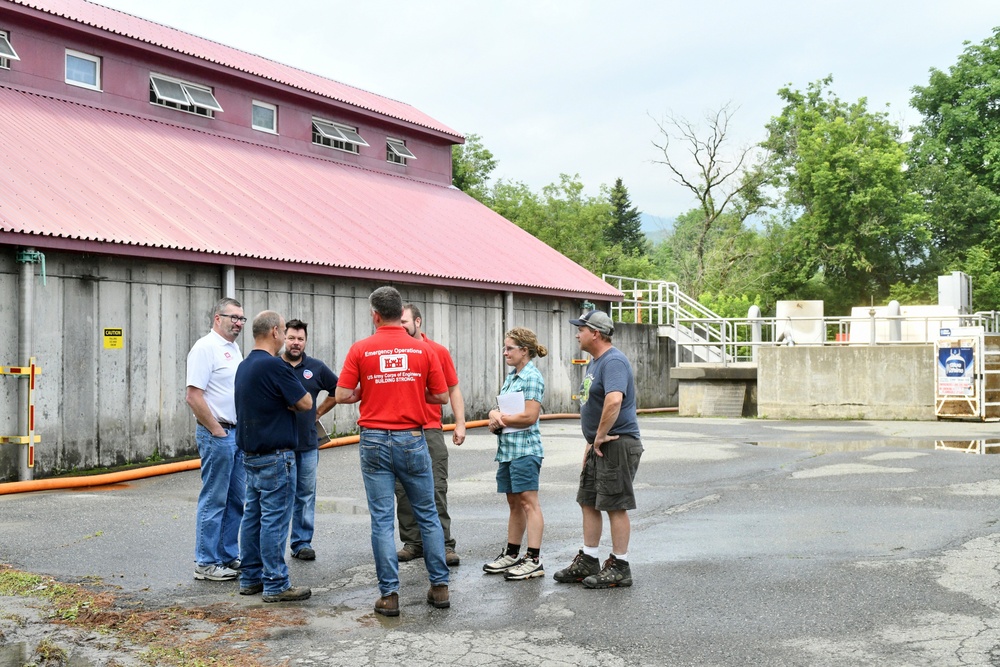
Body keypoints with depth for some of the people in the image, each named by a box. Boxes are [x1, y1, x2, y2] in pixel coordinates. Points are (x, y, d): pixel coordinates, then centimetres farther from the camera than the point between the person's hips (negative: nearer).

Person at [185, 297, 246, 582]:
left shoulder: (234, 348, 16)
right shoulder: (206, 347, -12)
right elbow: (193, 396, -19)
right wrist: (217, 430, -16)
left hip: (238, 433, 9)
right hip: (217, 434, -9)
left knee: (236, 500, 13)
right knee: (214, 500, -3)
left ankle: (228, 557, 22)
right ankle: (206, 563, 5)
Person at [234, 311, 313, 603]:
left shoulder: (244, 366, 12)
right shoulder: (274, 365, -18)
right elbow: (306, 403, -14)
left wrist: (285, 402, 4)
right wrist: (290, 400, 5)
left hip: (251, 453, 10)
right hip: (275, 455, -9)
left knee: (254, 515, 13)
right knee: (275, 519, -5)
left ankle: (250, 578, 19)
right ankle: (276, 585, -2)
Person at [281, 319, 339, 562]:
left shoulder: (316, 367, 5)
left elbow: (338, 391, 15)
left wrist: (319, 412, 11)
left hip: (308, 443, 3)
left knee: (306, 495, 8)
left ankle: (302, 543, 16)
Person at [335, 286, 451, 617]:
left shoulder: (360, 349, -4)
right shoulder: (423, 349, -1)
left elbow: (342, 395, -6)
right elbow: (441, 396, 2)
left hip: (375, 440, -1)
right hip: (412, 440, 1)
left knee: (382, 520, 4)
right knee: (427, 515, 13)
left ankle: (389, 594, 5)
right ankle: (439, 586, 18)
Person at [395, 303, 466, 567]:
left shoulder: (439, 352, 3)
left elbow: (453, 389, 7)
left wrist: (460, 423, 1)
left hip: (430, 430, -2)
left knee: (436, 489, -2)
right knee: (403, 490, 6)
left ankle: (444, 545, 1)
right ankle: (413, 543, 16)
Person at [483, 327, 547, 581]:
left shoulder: (532, 378, -11)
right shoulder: (511, 376, 16)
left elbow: (530, 416, -19)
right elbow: (498, 408, 18)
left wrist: (501, 418, -7)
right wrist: (495, 415, -5)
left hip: (524, 448, -9)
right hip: (507, 447, 9)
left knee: (528, 502, -7)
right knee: (514, 503, 15)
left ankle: (534, 560, -5)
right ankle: (511, 555, 23)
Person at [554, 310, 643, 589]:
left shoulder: (613, 361, -18)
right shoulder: (596, 361, 16)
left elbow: (614, 400, -34)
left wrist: (600, 436, -24)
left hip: (617, 444, -10)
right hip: (599, 446, 11)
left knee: (616, 506, -3)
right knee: (588, 502, 14)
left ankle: (619, 567, 7)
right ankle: (588, 562, 23)